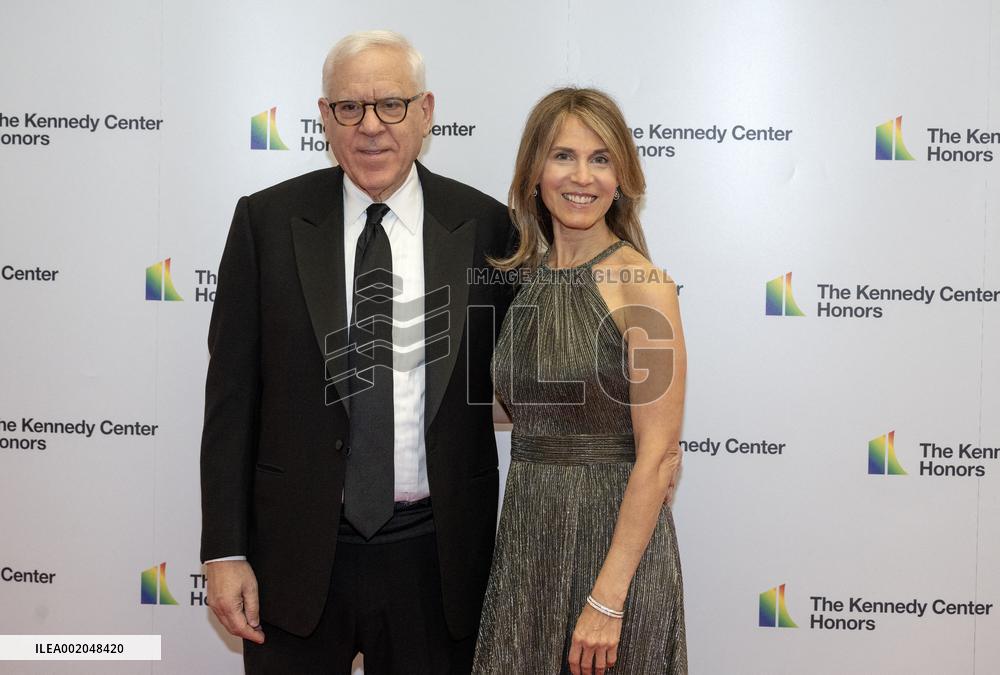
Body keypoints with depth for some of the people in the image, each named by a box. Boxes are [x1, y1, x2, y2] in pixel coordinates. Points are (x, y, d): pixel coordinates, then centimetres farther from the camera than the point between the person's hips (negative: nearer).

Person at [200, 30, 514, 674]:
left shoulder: (485, 225, -2)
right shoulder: (266, 220, -2)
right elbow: (231, 394, -2)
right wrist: (224, 551, -4)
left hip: (435, 552, 1)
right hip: (297, 548, 0)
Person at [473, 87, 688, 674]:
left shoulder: (642, 285, -13)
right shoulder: (521, 277, 6)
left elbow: (658, 458, -16)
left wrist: (608, 598, -17)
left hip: (614, 542, -6)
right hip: (526, 539, 6)